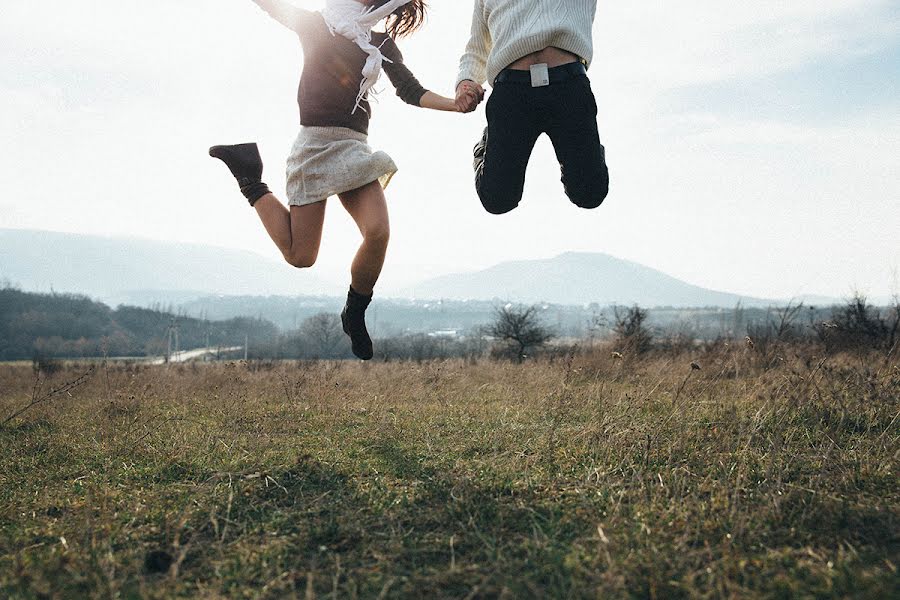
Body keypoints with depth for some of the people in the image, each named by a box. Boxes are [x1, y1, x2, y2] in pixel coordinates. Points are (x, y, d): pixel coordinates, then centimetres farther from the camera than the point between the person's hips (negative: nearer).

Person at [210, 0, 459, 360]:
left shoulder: (382, 45, 15)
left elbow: (412, 92, 5)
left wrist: (457, 104, -10)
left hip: (355, 147, 2)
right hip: (315, 140, -2)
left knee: (378, 231, -24)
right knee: (300, 256, -6)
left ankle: (354, 316, -2)